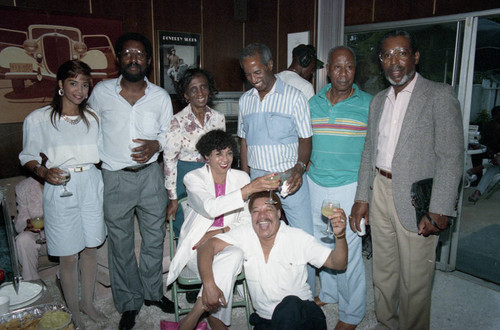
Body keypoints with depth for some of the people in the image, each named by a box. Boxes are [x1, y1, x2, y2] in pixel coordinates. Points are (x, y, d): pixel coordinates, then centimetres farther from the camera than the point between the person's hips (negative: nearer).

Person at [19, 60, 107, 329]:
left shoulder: (93, 117, 6)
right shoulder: (39, 119, -6)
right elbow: (28, 156, 0)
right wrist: (43, 172, -17)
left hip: (91, 187, 4)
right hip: (61, 190, -3)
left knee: (90, 249, 14)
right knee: (69, 257, 5)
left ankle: (88, 304, 33)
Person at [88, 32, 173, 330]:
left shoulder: (160, 96, 1)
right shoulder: (101, 92, -2)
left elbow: (169, 133, 9)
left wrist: (156, 144, -11)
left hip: (151, 174, 2)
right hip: (115, 177, -1)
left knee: (155, 237, 13)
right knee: (121, 244, 8)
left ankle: (152, 292, 35)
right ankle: (129, 303, 28)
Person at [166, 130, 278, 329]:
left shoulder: (241, 177, 5)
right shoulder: (193, 178, -5)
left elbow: (246, 221, 6)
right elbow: (210, 208, -26)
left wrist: (221, 232, -14)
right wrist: (249, 189, -37)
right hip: (198, 246, -2)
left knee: (234, 257, -32)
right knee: (222, 268, -33)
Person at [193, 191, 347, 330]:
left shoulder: (298, 237, -6)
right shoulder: (244, 234, -3)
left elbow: (337, 264, -7)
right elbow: (207, 247, -12)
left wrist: (340, 236, -28)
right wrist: (208, 284, -28)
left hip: (302, 314, -2)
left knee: (290, 304, -34)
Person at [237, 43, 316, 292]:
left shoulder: (294, 97, -2)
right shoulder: (245, 101, 10)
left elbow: (305, 140, -1)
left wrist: (299, 168, -20)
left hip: (290, 179, -3)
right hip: (256, 178, 4)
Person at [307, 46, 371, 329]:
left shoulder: (368, 104, -5)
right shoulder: (313, 103, 6)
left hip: (348, 187, -4)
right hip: (316, 184, 5)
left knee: (347, 250, 0)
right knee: (321, 243, 17)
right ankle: (328, 293, 40)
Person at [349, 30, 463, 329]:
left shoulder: (440, 95, -7)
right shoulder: (378, 100, 13)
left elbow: (451, 157, -13)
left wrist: (439, 210, -19)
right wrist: (362, 197, 9)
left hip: (415, 199, -6)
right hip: (380, 191, 6)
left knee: (414, 280, 6)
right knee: (383, 273, 19)